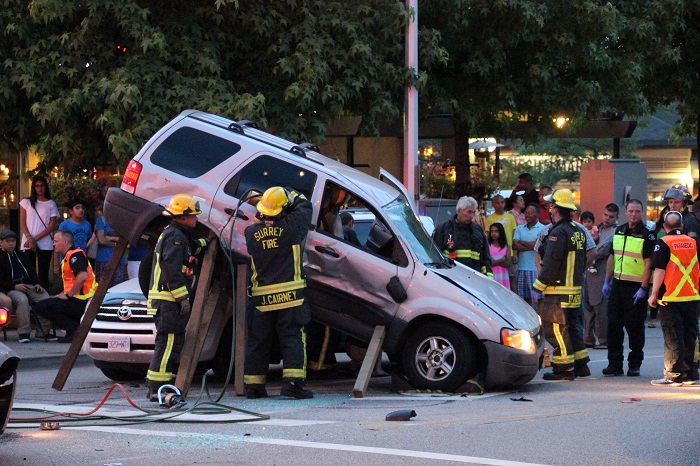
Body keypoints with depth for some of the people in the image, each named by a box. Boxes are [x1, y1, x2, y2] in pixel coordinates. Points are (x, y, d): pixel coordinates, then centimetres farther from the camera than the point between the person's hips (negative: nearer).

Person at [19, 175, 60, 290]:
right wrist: (30, 239, -9)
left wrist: (35, 239, -7)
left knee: (43, 275, -2)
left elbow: (52, 226, 1)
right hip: (28, 244, 1)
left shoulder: (51, 204, 7)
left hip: (45, 244, -1)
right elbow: (22, 224, 6)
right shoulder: (26, 202, 10)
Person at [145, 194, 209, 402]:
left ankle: (156, 388, 17)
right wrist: (183, 298, -21)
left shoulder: (173, 235, 21)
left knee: (168, 344, 14)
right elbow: (171, 270, -21)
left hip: (165, 301, 11)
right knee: (169, 343, -12)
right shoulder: (175, 237, -12)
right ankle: (158, 388, -14)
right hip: (169, 301, -11)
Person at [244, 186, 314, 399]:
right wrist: (292, 195, 27)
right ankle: (292, 382, -13)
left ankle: (253, 384, 14)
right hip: (290, 294, -3)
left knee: (257, 340, 11)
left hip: (261, 297, 3)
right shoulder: (290, 227, -9)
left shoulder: (251, 232, -2)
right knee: (293, 338, -2)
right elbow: (304, 206, 9)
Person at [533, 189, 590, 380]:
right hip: (576, 288, 9)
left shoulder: (558, 233, -16)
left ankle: (564, 368, -2)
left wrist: (540, 284, -12)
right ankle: (581, 365, 19)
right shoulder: (578, 231, 13)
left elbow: (551, 263, -20)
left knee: (556, 328, -3)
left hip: (559, 290, -9)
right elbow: (583, 260, 20)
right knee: (570, 327, 17)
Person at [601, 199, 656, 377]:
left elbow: (649, 264, -12)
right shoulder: (619, 231, 11)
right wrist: (607, 281, 14)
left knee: (635, 327, 0)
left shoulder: (647, 235, -7)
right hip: (618, 284, 6)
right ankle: (614, 363, 10)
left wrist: (643, 288, -18)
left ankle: (634, 365, 9)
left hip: (636, 287, -6)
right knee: (613, 324, 4)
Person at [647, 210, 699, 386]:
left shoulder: (664, 243, -8)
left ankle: (673, 375, -2)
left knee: (672, 339, -2)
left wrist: (654, 295, -5)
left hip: (670, 299, -5)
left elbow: (659, 271, -12)